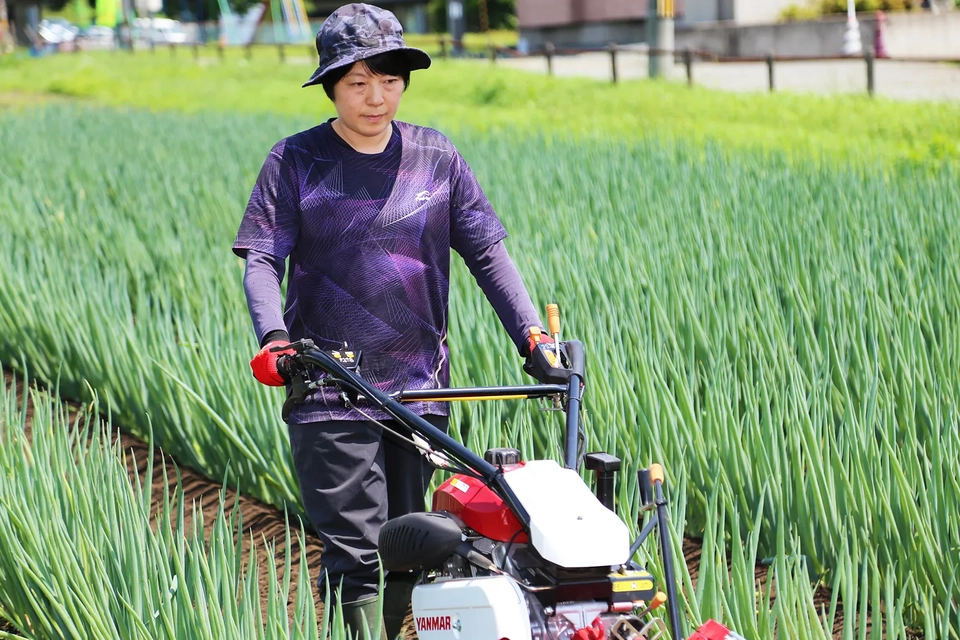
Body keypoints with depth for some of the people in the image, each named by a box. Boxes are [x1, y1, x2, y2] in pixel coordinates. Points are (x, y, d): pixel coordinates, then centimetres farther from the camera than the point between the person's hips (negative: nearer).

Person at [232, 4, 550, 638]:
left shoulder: (436, 157, 8)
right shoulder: (295, 161, 1)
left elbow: (487, 253, 6)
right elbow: (263, 259, -5)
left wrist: (534, 338, -4)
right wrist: (274, 336, -24)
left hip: (421, 386, 3)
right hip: (330, 386, -3)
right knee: (355, 550, -8)